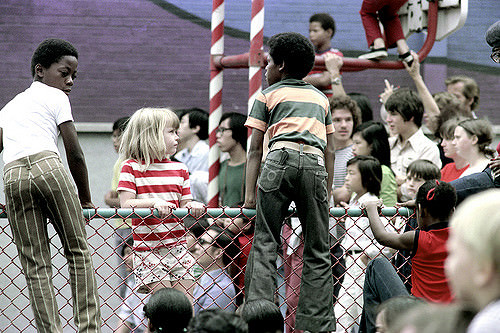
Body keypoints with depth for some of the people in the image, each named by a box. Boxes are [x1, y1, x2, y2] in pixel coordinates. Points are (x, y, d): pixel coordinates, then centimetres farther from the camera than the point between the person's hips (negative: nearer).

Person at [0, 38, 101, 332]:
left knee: (36, 265, 2)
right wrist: (85, 199, 19)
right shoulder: (54, 97, 15)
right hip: (47, 164, -4)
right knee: (78, 251, 5)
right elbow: (75, 154, 10)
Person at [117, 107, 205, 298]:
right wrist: (154, 202, -24)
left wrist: (192, 206, -10)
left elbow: (184, 205, 13)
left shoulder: (179, 169, 12)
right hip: (148, 248, -5)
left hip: (178, 245, 5)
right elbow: (126, 204, -11)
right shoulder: (132, 168, -2)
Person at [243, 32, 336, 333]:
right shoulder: (321, 97, 29)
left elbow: (255, 149, 11)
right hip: (315, 164, 3)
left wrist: (250, 193, 10)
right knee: (318, 251, 6)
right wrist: (328, 194, 26)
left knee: (265, 242, -3)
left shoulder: (269, 94, 18)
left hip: (281, 159, -3)